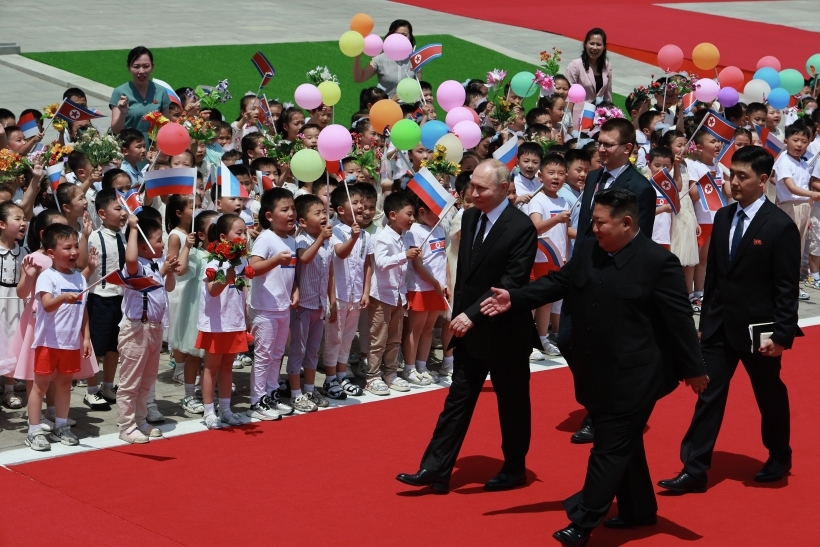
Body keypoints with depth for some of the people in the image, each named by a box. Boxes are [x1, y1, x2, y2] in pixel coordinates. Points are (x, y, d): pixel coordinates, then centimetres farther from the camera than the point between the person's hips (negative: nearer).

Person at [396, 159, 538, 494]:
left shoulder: (521, 227, -18)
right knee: (457, 399, 6)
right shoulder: (470, 217, 4)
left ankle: (514, 468, 26)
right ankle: (435, 470, 6)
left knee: (512, 402, 10)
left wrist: (472, 315, -27)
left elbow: (512, 283, -23)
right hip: (470, 328, 6)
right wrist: (459, 313, 9)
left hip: (505, 331, -6)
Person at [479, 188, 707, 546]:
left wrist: (693, 369, -9)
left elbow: (679, 319, -13)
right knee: (623, 443, 19)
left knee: (610, 447, -2)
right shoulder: (587, 250, 3)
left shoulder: (659, 262, -15)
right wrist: (514, 299, 1)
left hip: (633, 375, -7)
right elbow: (557, 283, 12)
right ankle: (639, 510, 33)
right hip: (596, 372, 7)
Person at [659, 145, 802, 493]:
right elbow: (713, 275, 10)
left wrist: (782, 334, -17)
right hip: (719, 327, 5)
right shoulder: (723, 218, 4)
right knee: (708, 396, 2)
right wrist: (705, 320, 10)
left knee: (769, 396, 13)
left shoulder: (781, 226, -14)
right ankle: (694, 470, 3)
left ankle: (779, 458, 34)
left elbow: (787, 288, -13)